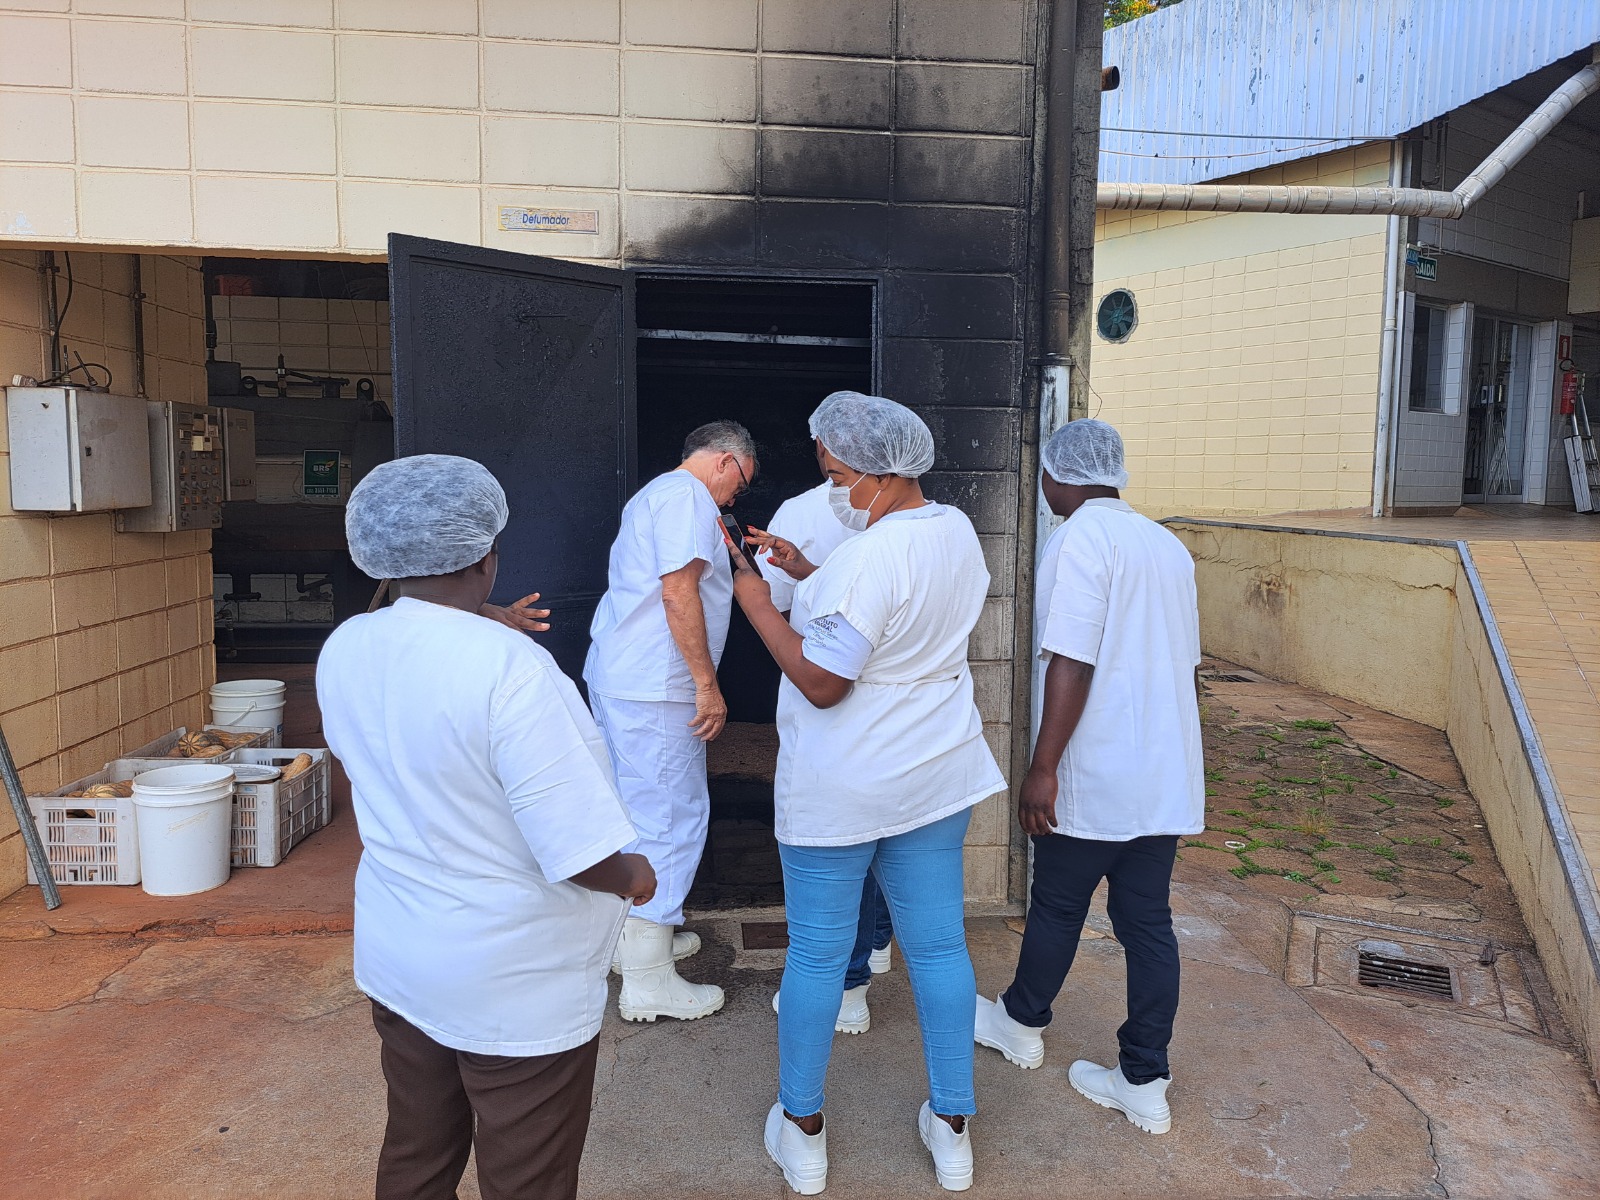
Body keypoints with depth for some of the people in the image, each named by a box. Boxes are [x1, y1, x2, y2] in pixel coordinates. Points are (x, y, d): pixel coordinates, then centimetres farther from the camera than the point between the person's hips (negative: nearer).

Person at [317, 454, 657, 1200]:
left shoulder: (342, 650, -6)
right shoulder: (509, 667, -28)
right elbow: (580, 853, -27)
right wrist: (634, 876, -6)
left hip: (396, 958, 7)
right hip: (515, 985, -7)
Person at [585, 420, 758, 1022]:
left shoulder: (655, 493, 23)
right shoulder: (688, 494, -10)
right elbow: (679, 591, -20)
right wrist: (708, 684, -17)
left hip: (614, 676, 11)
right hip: (654, 687, -11)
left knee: (636, 810, 19)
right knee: (669, 819, -5)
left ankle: (635, 935, 33)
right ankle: (647, 980, 2)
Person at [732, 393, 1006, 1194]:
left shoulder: (869, 557, -24)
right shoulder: (957, 533, 3)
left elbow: (822, 684, -22)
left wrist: (759, 607, -12)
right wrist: (807, 575, 11)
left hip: (839, 791, -7)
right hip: (936, 776, 8)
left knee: (816, 954, 10)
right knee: (938, 946, 15)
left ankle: (802, 1130, 28)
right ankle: (951, 1129, 30)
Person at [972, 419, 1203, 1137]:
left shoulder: (1082, 538, -14)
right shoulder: (1168, 545, 10)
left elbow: (1072, 664, -22)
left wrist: (1042, 768, -18)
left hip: (1096, 776, -7)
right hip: (1168, 774, 7)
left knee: (1057, 908, 13)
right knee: (1147, 921, 12)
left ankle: (1022, 1024, 35)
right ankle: (1145, 1084, 20)